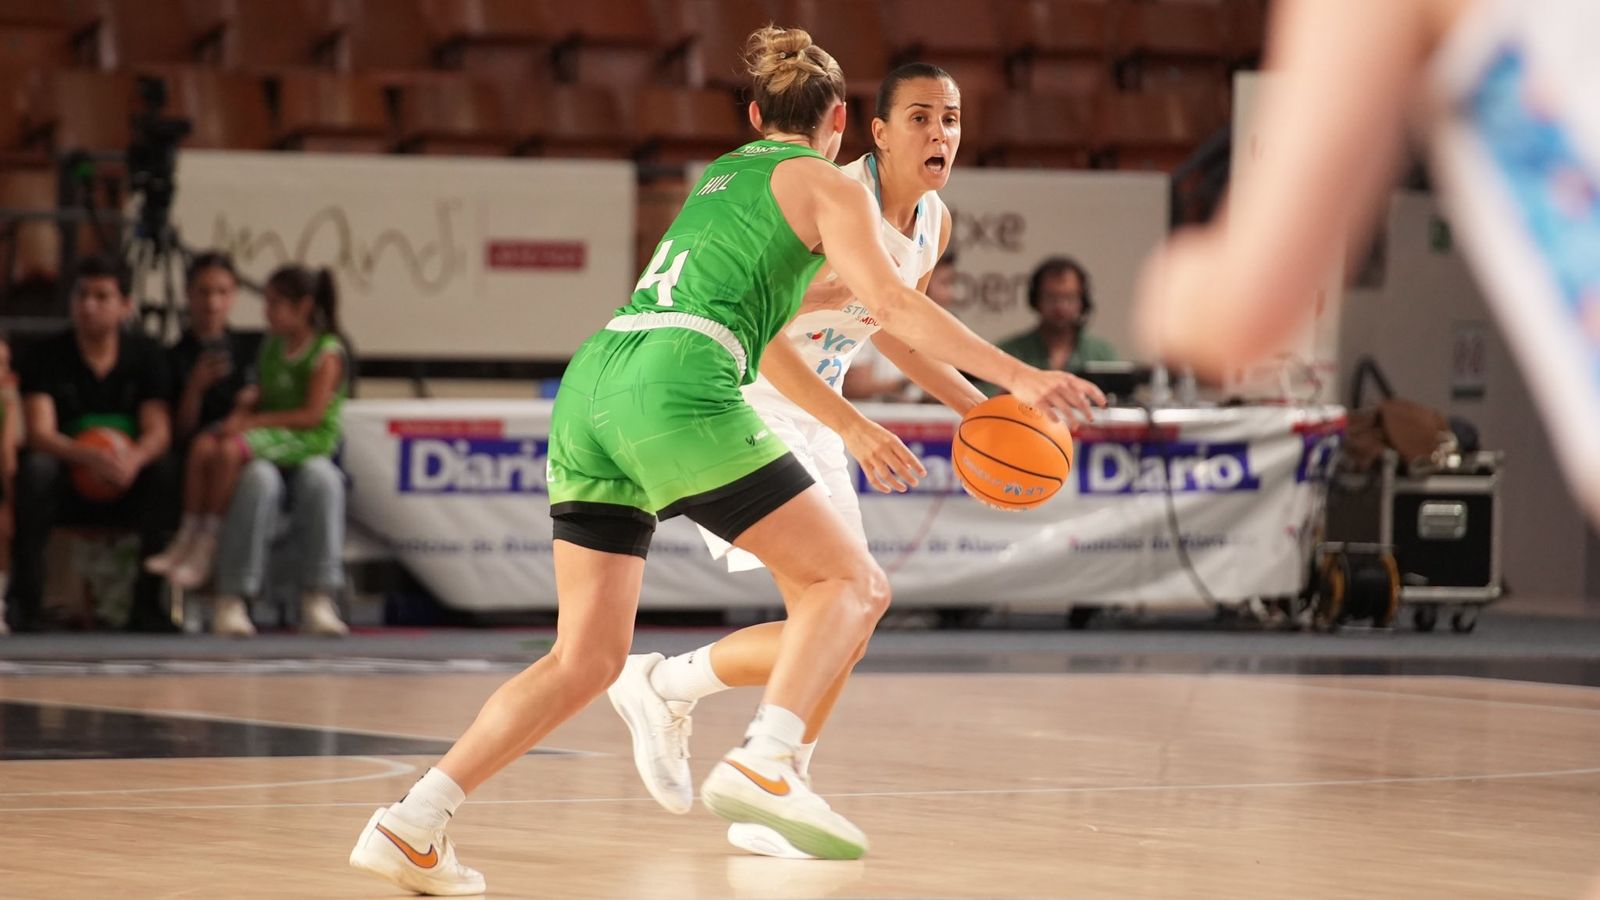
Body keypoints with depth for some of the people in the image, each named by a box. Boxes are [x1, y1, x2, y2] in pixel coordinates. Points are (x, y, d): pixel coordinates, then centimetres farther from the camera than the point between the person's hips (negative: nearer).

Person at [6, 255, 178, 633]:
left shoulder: (145, 356, 0)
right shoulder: (44, 357, -5)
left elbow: (159, 431, -11)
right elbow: (39, 432, -17)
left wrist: (134, 458, -36)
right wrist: (91, 457, -38)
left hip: (125, 488, 1)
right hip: (66, 485, -1)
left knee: (166, 469, -29)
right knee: (36, 466, -34)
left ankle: (148, 602, -24)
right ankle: (24, 600, -28)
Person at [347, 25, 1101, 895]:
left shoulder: (719, 176, 32)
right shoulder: (827, 185, 10)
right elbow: (892, 303, -4)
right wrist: (1017, 377, -3)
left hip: (589, 385, 7)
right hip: (678, 391, -7)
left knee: (586, 659, 7)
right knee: (851, 581, 3)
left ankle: (414, 821, -6)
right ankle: (762, 762, -20)